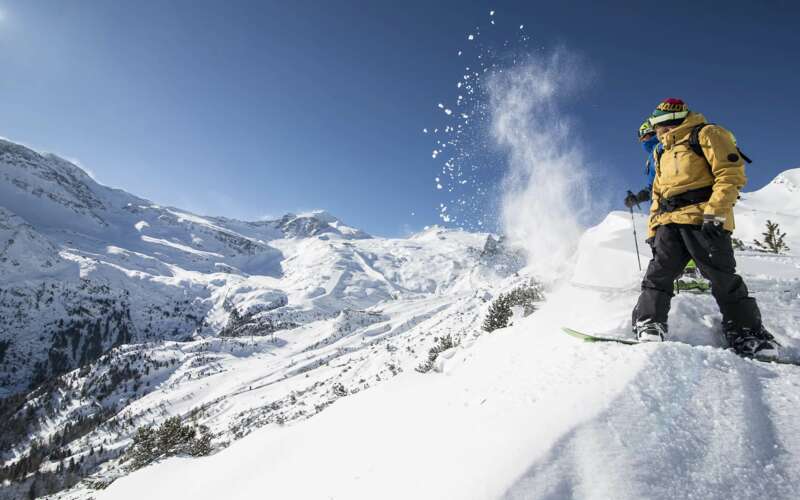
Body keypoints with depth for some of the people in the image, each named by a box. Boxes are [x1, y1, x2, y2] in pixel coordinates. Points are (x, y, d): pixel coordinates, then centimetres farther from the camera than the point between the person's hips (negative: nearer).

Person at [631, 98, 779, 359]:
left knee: (722, 277, -6)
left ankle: (749, 334, 4)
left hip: (703, 219, -6)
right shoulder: (664, 154, 29)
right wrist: (653, 231, 18)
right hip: (669, 223, 7)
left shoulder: (706, 134, 6)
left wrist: (715, 212, -18)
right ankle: (649, 323, -12)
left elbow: (732, 173, -6)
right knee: (658, 273, -9)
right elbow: (657, 196, 28)